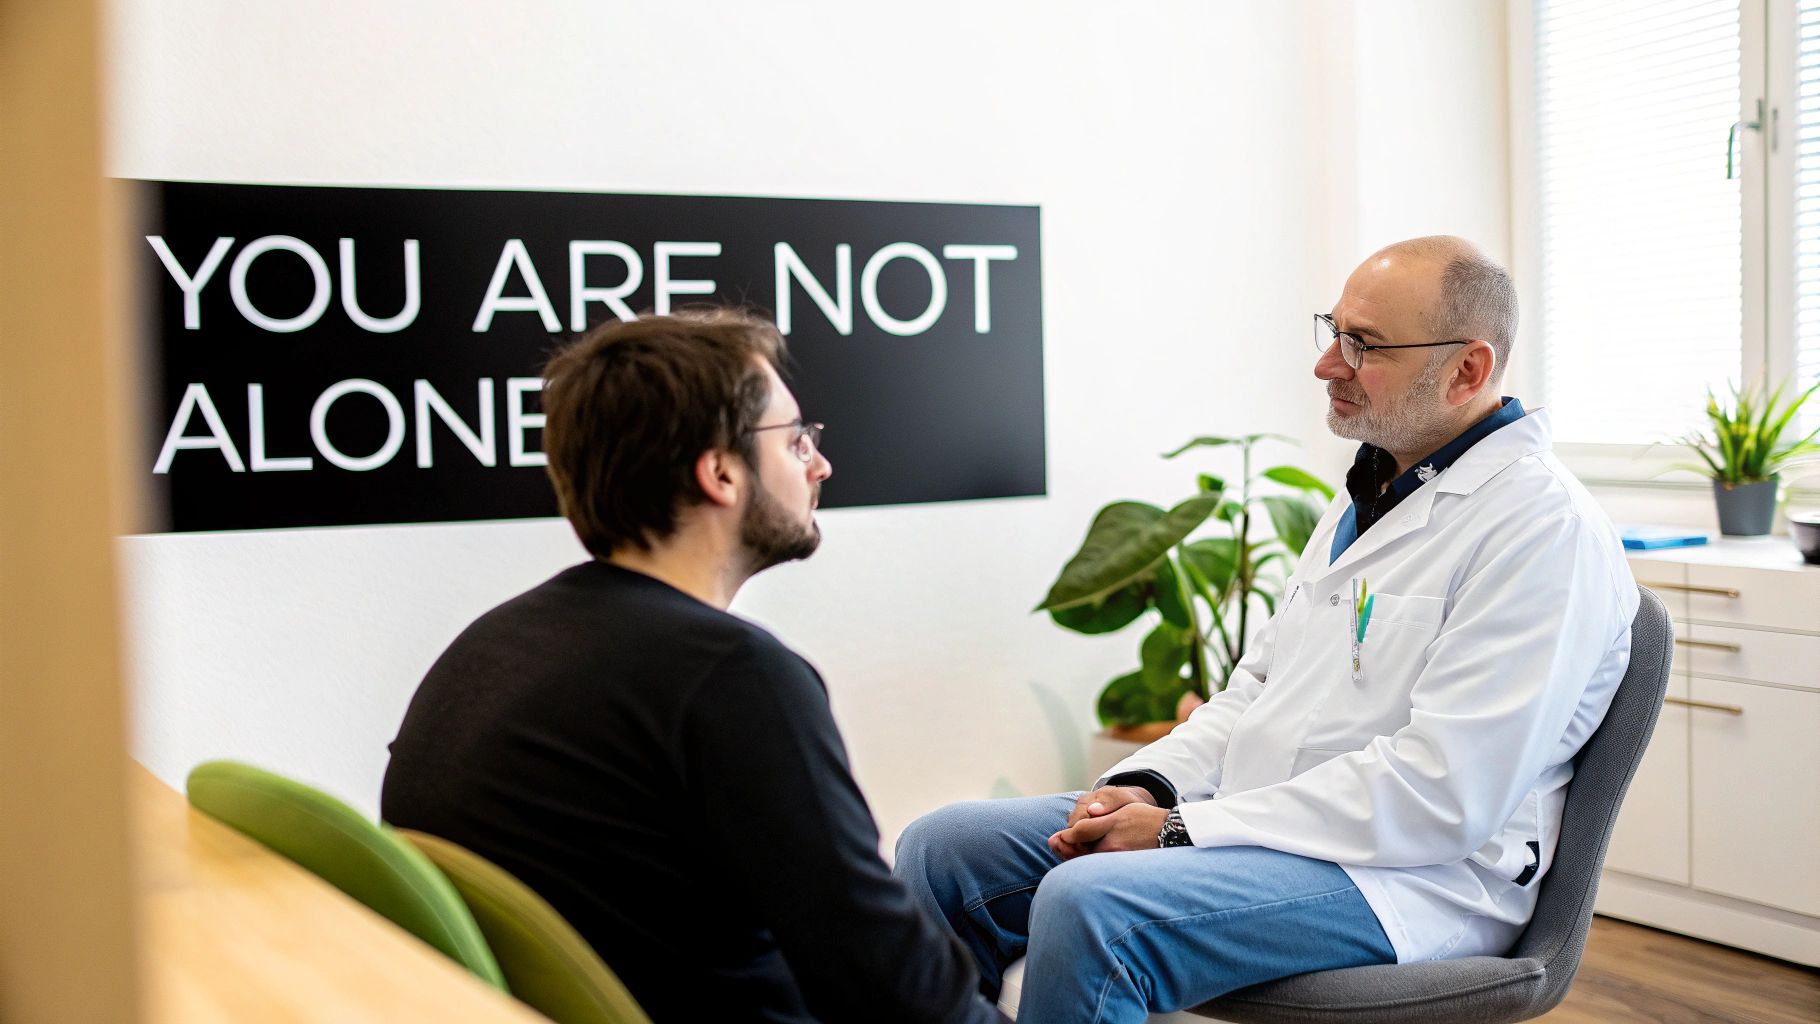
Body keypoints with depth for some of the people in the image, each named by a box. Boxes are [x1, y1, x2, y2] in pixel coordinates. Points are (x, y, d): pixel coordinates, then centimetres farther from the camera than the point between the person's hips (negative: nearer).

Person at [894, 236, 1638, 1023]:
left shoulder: (1543, 525, -14)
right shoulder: (1368, 496, 16)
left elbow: (1440, 795, -22)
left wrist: (1183, 830, -19)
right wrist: (1147, 786, 1)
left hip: (1408, 876, -9)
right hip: (1253, 822, 9)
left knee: (1086, 905, -32)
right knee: (944, 849, -3)